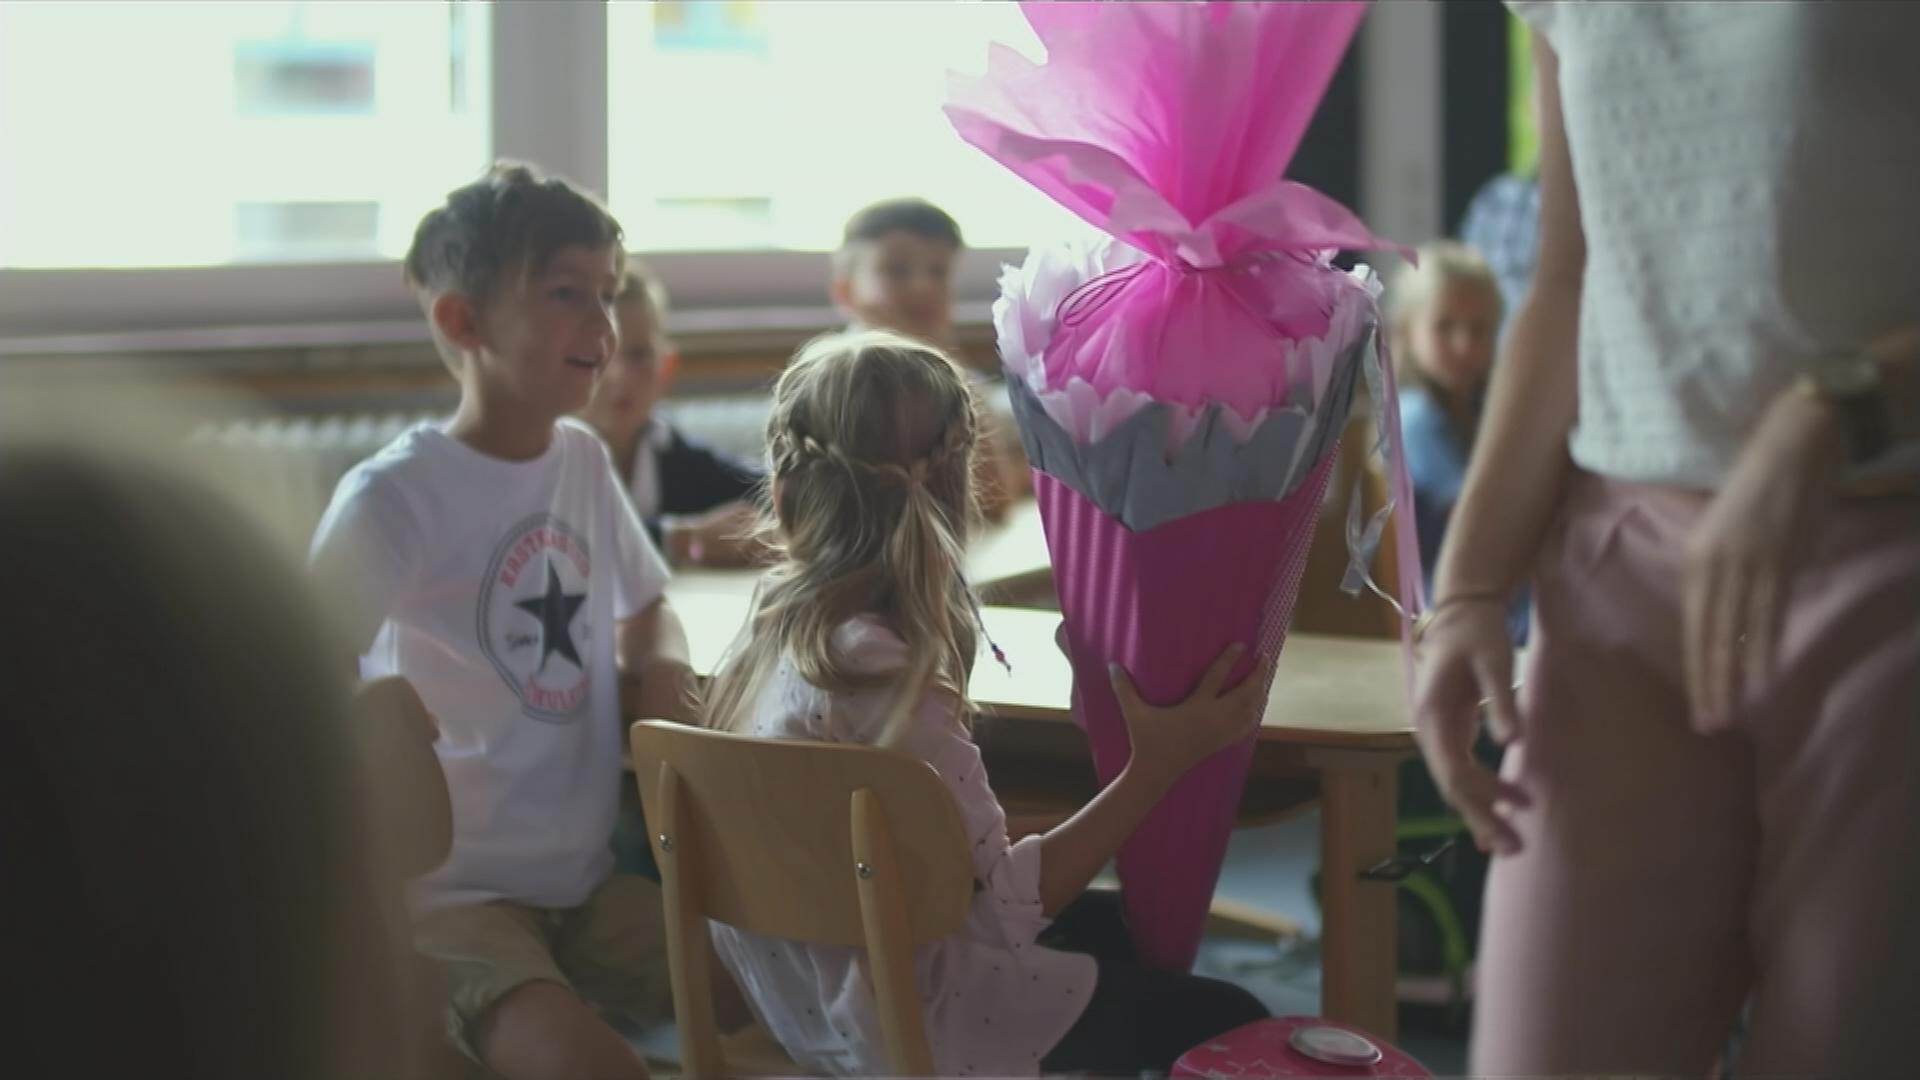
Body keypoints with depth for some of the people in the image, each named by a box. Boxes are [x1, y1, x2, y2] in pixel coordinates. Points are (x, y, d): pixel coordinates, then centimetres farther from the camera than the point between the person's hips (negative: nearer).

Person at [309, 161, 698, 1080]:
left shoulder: (583, 460, 6)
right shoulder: (394, 499, -16)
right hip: (442, 894, -7)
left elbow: (643, 609, 23)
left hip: (584, 882, 7)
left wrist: (659, 667, 3)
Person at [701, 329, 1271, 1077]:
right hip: (895, 1013, -9)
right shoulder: (881, 678, -30)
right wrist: (1157, 765, -25)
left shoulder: (779, 622, -5)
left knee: (1128, 926, 25)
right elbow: (1007, 906, -24)